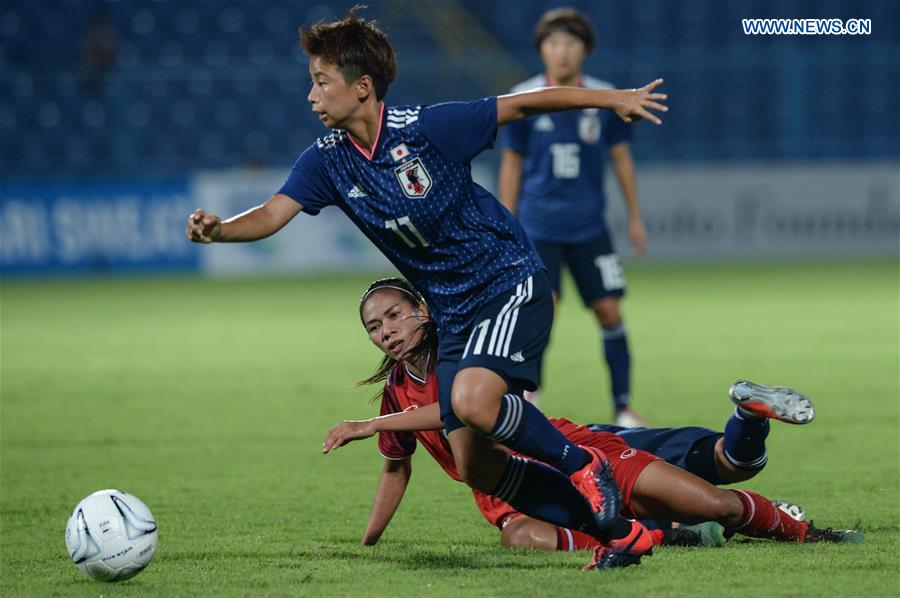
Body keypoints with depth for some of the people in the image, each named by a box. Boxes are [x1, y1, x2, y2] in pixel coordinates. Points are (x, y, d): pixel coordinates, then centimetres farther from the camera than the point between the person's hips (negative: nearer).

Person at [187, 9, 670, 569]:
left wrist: (611, 98, -6)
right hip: (455, 314, 7)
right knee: (476, 466, 0)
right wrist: (220, 229, -32)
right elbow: (273, 215, -11)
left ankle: (579, 464, -7)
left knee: (472, 401, -32)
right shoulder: (327, 160, -2)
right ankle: (620, 530, 10)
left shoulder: (427, 127, -18)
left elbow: (520, 105, -10)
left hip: (513, 282, -7)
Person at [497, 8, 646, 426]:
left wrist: (634, 218, 10)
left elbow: (620, 157, 9)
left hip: (589, 227, 2)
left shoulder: (605, 100, -1)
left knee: (609, 311, 1)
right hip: (538, 227, -2)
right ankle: (527, 401, -2)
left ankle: (623, 406, 13)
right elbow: (512, 164, 3)